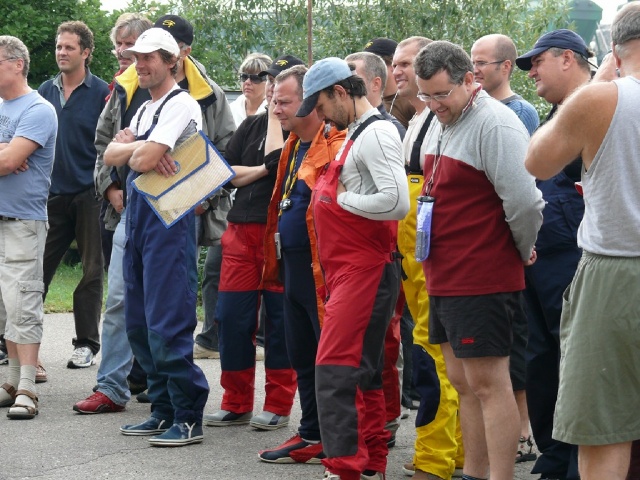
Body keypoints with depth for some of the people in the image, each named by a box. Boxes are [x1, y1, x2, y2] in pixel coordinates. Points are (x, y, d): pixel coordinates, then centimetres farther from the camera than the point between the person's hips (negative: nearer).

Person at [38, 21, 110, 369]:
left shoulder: (101, 92, -4)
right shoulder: (46, 91, 10)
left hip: (88, 193, -4)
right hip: (52, 193, 4)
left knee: (91, 272, 4)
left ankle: (86, 343, 11)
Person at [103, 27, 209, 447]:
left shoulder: (181, 105, -10)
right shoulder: (144, 109, 20)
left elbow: (144, 160, -20)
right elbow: (111, 156, 9)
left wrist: (135, 151, 1)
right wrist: (140, 150, -8)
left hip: (170, 218, -9)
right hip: (138, 214, 9)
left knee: (167, 325, -11)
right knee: (139, 323, 10)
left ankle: (189, 420, -5)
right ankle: (164, 411, 18)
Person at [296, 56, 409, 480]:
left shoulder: (377, 133, -14)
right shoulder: (355, 134, 17)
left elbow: (396, 202, -24)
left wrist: (340, 199, -14)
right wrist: (335, 193, 7)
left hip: (366, 267, -10)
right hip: (350, 267, 10)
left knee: (335, 368, -14)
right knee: (364, 371, 14)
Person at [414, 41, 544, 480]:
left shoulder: (494, 124, -17)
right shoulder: (440, 125, 13)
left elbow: (524, 202, -23)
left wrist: (523, 252, -7)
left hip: (482, 280, -9)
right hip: (444, 277, 9)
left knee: (488, 384, -7)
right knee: (463, 384, 14)